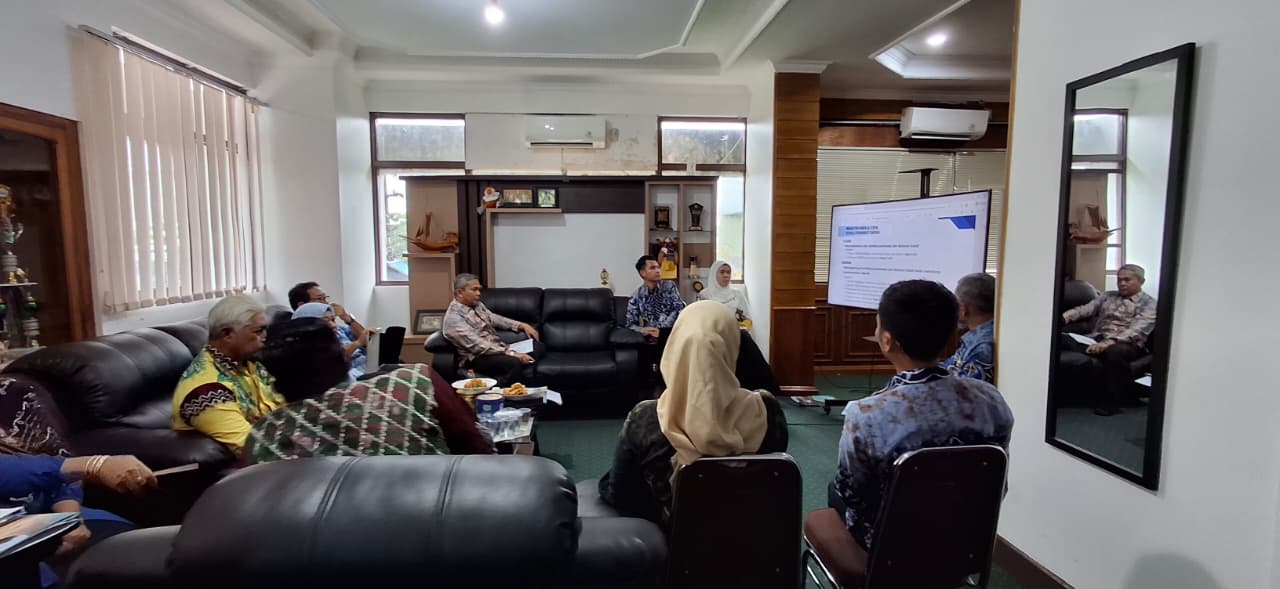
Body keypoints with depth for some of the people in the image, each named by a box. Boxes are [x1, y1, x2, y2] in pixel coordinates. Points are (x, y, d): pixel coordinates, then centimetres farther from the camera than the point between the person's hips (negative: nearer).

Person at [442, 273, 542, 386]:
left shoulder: (477, 305, 11)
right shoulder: (454, 318, -17)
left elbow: (494, 318, 23)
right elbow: (478, 345, -24)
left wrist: (522, 325, 8)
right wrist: (511, 354, -29)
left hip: (499, 349, 10)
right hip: (477, 358, -10)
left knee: (537, 346, -4)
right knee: (514, 363, -35)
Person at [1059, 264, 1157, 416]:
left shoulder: (1149, 303, 7)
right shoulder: (1108, 296, 23)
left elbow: (1137, 330, -11)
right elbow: (1085, 309, 8)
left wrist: (1110, 342, -30)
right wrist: (1062, 317, -15)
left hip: (1126, 344, -3)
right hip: (1096, 339, 3)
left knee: (1114, 352, -41)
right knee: (1060, 339, -27)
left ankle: (1111, 401, -22)